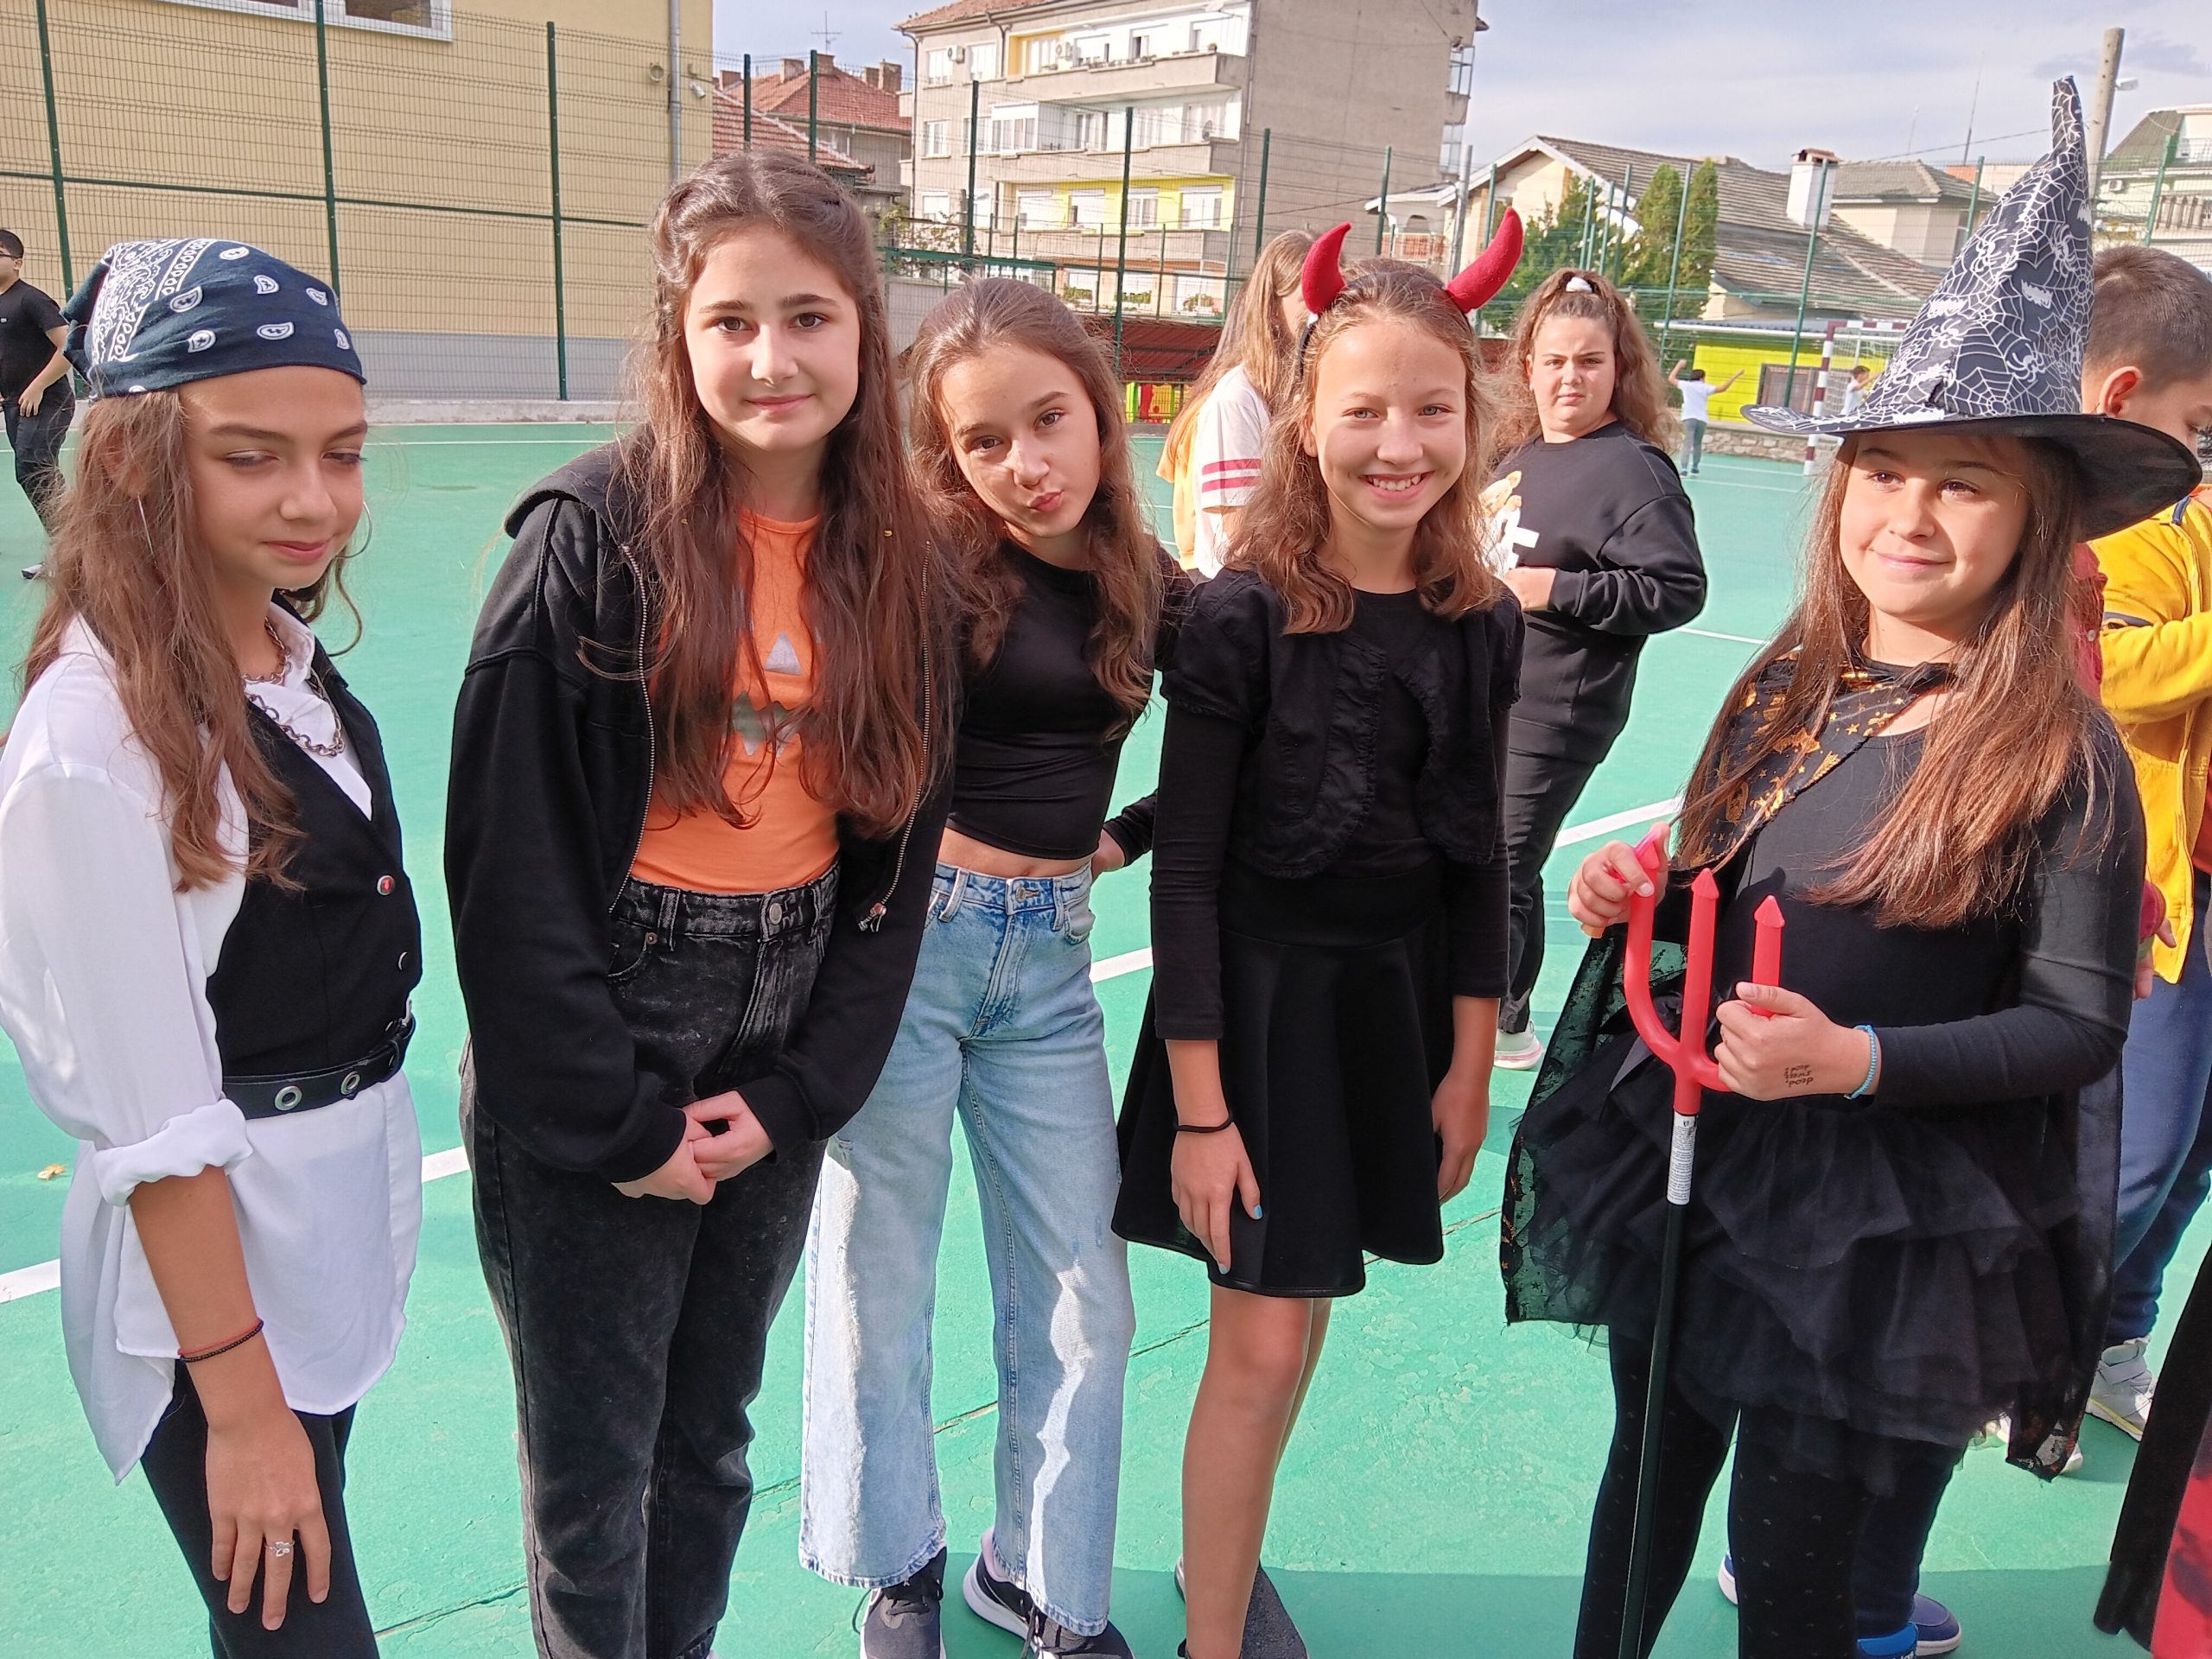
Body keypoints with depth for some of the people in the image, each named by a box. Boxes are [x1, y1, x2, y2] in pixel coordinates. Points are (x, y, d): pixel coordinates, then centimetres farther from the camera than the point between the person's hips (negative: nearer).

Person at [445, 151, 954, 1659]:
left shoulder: (896, 567, 1)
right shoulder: (594, 534, -13)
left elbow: (899, 848, 4)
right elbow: (510, 852, -14)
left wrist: (795, 1093, -3)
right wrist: (617, 1122, -11)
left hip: (778, 1065, 4)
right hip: (589, 1073, -4)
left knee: (713, 1438, 20)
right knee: (592, 1470, 11)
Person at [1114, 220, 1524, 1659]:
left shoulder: (1483, 624, -2)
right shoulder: (1244, 614, -15)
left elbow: (1477, 858, 6)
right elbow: (1186, 869, -14)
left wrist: (1471, 1064, 8)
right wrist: (1198, 1106, -13)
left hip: (1397, 998, 5)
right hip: (1258, 994, -4)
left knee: (1302, 1322, 17)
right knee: (1259, 1347, 1)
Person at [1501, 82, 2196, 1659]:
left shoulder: (2062, 754, -15)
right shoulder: (1786, 690, 1)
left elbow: (2079, 1022, -12)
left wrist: (1862, 1061, -26)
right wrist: (1637, 899, -7)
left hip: (1876, 1229, -5)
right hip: (1684, 1166, 5)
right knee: (1649, 1475, 23)